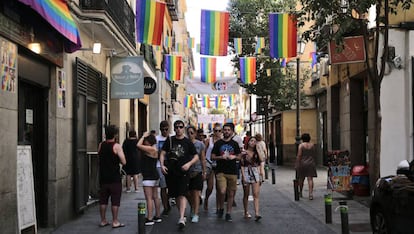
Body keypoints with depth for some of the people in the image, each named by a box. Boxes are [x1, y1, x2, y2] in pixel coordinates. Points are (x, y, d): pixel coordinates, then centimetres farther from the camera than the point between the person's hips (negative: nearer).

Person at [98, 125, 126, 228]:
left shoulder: (101, 145, 4)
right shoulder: (117, 146, -12)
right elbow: (123, 162, -14)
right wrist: (117, 159, 4)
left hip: (103, 177, 5)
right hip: (114, 178, -5)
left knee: (103, 200, 11)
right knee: (115, 200, 2)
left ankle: (103, 221, 17)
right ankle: (115, 222, 4)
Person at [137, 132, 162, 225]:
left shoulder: (151, 149, -16)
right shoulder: (154, 149, 13)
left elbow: (138, 145, -20)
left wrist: (144, 136, -12)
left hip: (148, 177, -10)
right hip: (155, 176, 10)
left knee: (149, 198, -10)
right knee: (155, 197, 15)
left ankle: (149, 219, -11)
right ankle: (157, 216, 23)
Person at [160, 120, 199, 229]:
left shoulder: (188, 142, 4)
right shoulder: (169, 140, 8)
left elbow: (196, 156, 5)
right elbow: (162, 153, 7)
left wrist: (189, 163, -12)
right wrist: (162, 165, -9)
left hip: (183, 172, -3)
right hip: (170, 171, 3)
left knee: (182, 194, -14)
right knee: (176, 195, 11)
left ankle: (181, 219, -20)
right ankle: (181, 215, 27)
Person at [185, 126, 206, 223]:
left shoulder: (200, 144, 1)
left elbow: (203, 159, 4)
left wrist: (204, 172, 3)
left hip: (197, 171, -2)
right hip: (187, 171, 2)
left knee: (196, 193, -4)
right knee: (188, 193, 7)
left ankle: (196, 214, -2)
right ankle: (192, 208, 34)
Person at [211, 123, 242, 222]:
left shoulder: (235, 144, 10)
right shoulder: (218, 143, 5)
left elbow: (239, 157, 15)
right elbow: (212, 157, 5)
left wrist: (234, 157, -7)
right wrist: (221, 157, -13)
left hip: (232, 172, 2)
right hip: (221, 171, -2)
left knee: (231, 193, 3)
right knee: (222, 191, -17)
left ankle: (228, 213, 13)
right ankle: (221, 208, 8)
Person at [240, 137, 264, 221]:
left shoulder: (257, 153, 10)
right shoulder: (244, 153, 0)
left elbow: (260, 164, 12)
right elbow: (242, 166, -3)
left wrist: (261, 173, 6)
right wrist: (243, 176, -11)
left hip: (255, 173, 2)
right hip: (246, 173, -2)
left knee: (256, 194, -9)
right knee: (246, 195, 7)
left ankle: (257, 213, -17)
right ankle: (246, 213, 18)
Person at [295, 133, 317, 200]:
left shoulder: (301, 145, -7)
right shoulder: (312, 145, 5)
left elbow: (299, 155, -11)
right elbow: (314, 155, 11)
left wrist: (297, 164, -8)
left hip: (303, 163, -2)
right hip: (311, 164, 2)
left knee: (301, 179, 13)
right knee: (310, 179, -3)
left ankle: (300, 192, 28)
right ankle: (311, 194, -14)